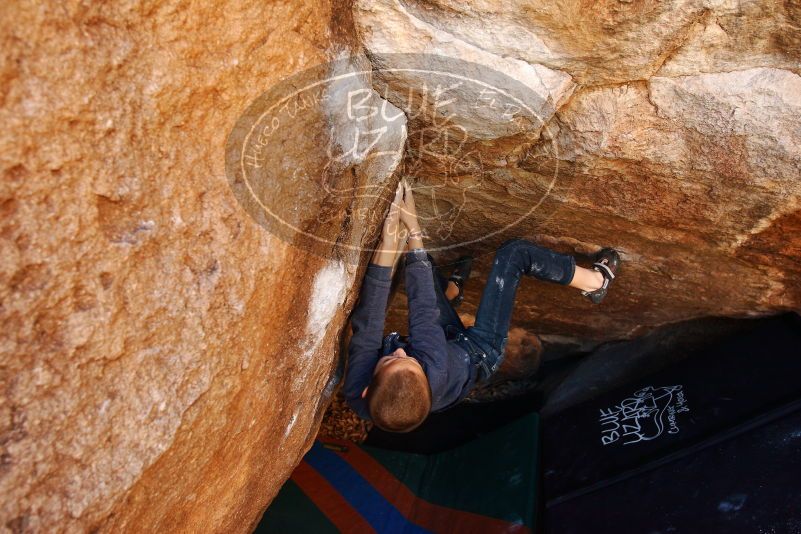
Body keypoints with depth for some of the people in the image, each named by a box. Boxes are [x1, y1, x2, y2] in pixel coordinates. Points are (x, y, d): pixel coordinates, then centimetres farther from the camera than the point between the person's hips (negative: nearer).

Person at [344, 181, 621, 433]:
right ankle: (594, 281, 16)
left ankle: (452, 289, 41)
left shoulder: (356, 396, -38)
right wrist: (413, 231, -32)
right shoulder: (435, 377, -47)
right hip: (479, 351, -4)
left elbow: (367, 325, -37)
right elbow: (424, 313, -37)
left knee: (420, 263, 6)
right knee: (514, 252, -11)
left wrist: (388, 242, -44)